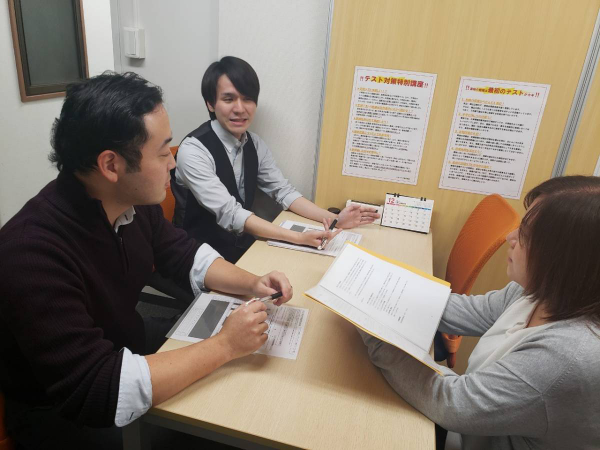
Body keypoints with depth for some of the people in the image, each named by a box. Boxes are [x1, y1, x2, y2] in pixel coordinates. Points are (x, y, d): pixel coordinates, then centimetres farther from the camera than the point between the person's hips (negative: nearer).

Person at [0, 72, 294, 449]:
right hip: (66, 415, -5)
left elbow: (183, 254, 4)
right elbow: (97, 392, -35)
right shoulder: (33, 251, -33)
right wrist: (224, 346, -30)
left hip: (127, 353, 6)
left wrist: (252, 284, -11)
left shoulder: (135, 201, -12)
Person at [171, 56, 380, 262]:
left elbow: (283, 192, 1)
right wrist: (299, 237, -32)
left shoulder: (255, 144, 1)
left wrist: (335, 219, -13)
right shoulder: (193, 150, -21)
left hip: (243, 247, 6)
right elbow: (230, 215, -27)